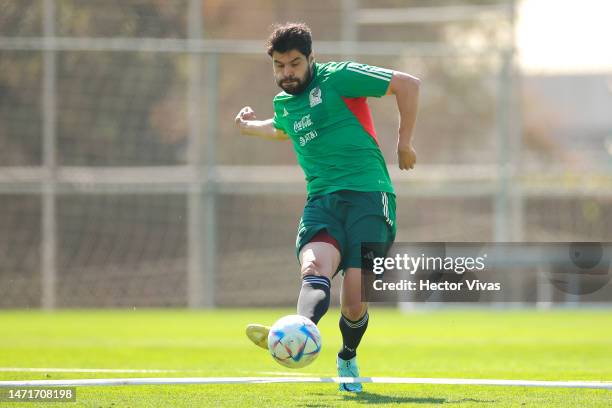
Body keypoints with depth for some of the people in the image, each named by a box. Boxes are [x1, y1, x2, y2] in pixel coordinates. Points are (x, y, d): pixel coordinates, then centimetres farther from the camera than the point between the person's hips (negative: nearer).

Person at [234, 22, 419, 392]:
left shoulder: (339, 78, -1)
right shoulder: (283, 103, 20)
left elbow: (408, 84, -2)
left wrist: (405, 142, 0)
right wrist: (252, 127, 37)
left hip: (368, 194, -5)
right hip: (322, 199, 5)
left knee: (355, 299, -13)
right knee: (315, 266, -29)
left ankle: (348, 357, 18)